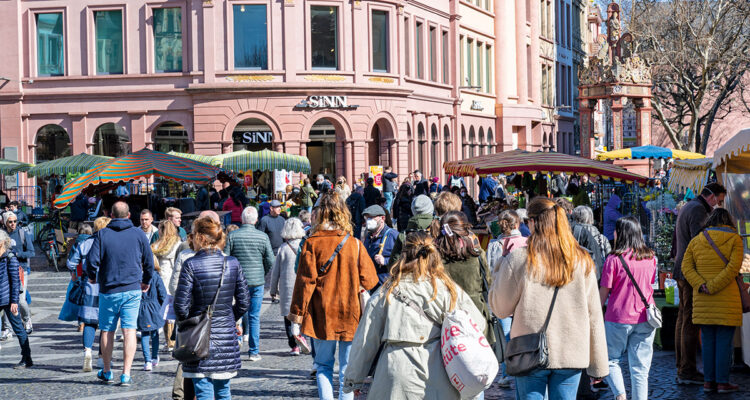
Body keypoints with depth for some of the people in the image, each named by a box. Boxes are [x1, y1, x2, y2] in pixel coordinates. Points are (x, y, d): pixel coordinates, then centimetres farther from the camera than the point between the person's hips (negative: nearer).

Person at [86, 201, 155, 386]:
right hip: (132, 289, 0)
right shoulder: (138, 234, 2)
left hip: (108, 290, 0)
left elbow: (92, 260, -8)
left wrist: (92, 276, 13)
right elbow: (149, 261, 7)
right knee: (129, 331, -1)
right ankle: (126, 374, -7)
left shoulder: (102, 234, -3)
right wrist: (146, 281, 24)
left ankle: (107, 371, 23)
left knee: (107, 331, 12)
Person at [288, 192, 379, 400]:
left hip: (322, 316, 0)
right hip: (350, 314, 1)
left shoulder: (312, 243, -6)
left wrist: (296, 318, -4)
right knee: (347, 369, 6)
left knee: (323, 365, 12)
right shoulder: (355, 244, -2)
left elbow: (305, 282, -8)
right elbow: (369, 280, -1)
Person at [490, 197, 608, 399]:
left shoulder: (518, 261, -9)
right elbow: (594, 316, 4)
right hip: (571, 356, 2)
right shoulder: (582, 262, 0)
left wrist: (498, 272, 14)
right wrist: (598, 366, 10)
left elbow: (500, 309, 0)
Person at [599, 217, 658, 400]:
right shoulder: (650, 258, 3)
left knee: (611, 359, 11)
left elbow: (604, 292, -7)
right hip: (644, 319, 4)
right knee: (640, 368, 8)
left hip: (618, 318, -4)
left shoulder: (614, 259, -10)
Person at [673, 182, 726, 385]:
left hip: (682, 271, 11)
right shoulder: (698, 210, -12)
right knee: (691, 321, -10)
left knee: (682, 318, 11)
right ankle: (687, 371, -11)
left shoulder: (686, 208, 21)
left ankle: (681, 368, 14)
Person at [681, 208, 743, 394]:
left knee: (708, 341, 9)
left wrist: (701, 286, -9)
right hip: (726, 298, -4)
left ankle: (708, 381, 9)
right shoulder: (735, 239, 0)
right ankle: (723, 382, 1)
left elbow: (686, 266, 1)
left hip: (702, 301, 4)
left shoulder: (696, 241, 11)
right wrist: (713, 287, -16)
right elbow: (733, 267, -13)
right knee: (724, 341, 0)